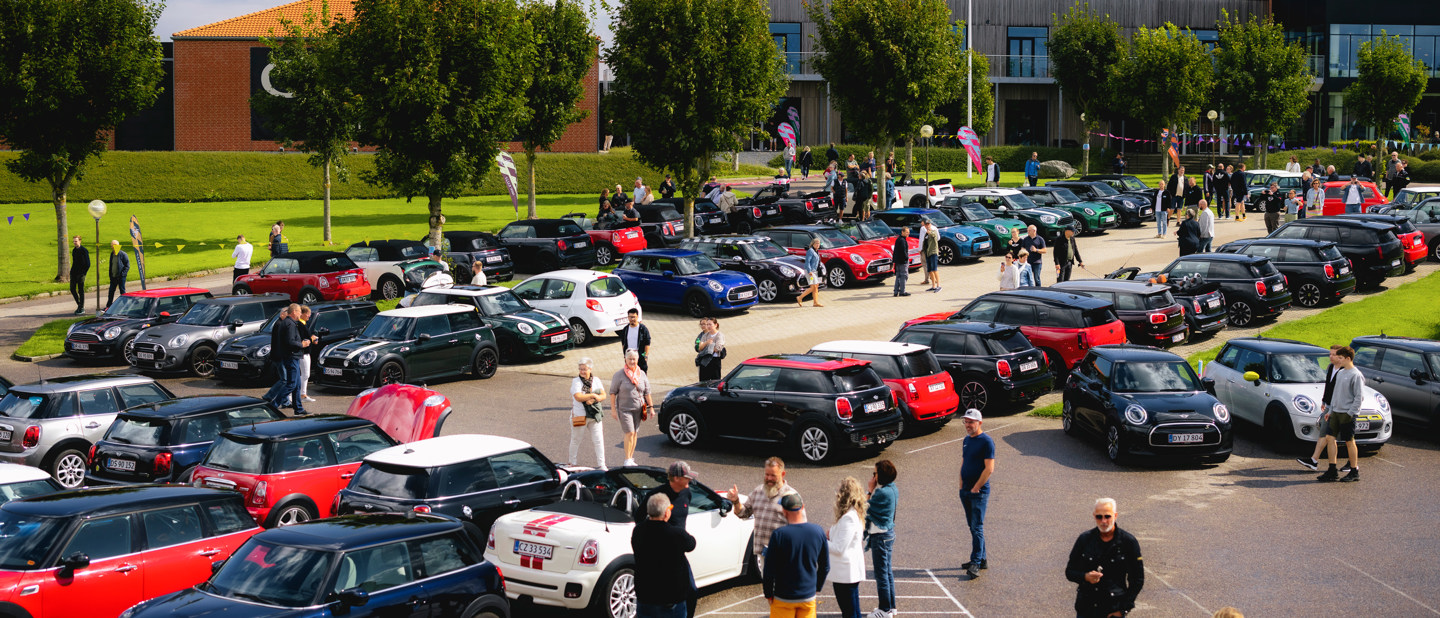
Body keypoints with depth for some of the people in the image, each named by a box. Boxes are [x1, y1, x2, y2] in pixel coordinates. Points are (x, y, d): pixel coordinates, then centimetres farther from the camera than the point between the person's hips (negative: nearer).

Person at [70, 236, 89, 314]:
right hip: (74, 273, 7)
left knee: (81, 291, -2)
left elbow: (87, 264, -10)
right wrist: (72, 271, 11)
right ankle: (79, 304, 20)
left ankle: (82, 308, 5)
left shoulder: (84, 251, -9)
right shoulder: (73, 250, 12)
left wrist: (84, 273, -14)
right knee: (72, 289, 4)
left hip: (81, 273, -7)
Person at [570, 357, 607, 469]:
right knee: (575, 440, 8)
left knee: (598, 440, -1)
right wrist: (593, 395, -12)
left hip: (595, 415, 3)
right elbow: (578, 397, -19)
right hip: (579, 415, -3)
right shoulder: (576, 381, -5)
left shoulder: (596, 381, 7)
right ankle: (572, 463, 23)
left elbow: (603, 396, -1)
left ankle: (601, 464, 4)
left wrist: (592, 400, -18)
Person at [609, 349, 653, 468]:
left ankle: (631, 458, 20)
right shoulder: (619, 374, -6)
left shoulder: (642, 374, 6)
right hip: (624, 408, -4)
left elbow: (647, 392, 13)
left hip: (638, 409, 4)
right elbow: (613, 392, -3)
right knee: (629, 433, -13)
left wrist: (651, 407, 9)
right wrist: (613, 409, -7)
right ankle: (627, 460, -7)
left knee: (635, 434, 9)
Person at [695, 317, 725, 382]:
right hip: (704, 361, 5)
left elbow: (717, 349, -11)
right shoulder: (705, 335, 13)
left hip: (715, 360, -5)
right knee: (703, 381, 5)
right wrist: (706, 343, -16)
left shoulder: (720, 335, -3)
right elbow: (700, 348, 4)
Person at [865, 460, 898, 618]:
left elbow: (867, 509, -14)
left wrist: (871, 490, -11)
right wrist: (874, 490, 4)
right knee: (888, 571, 18)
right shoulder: (893, 489, 6)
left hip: (880, 536, -10)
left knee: (881, 572, 0)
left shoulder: (882, 492, -25)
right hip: (889, 532, 10)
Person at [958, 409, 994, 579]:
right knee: (973, 527, 13)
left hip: (979, 492, -8)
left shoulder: (986, 442, -12)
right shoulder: (966, 440, 12)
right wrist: (961, 486, 10)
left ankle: (976, 563, -8)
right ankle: (982, 559, 21)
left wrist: (976, 488, -15)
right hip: (966, 491, 8)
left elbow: (989, 469, -17)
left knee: (977, 527, -8)